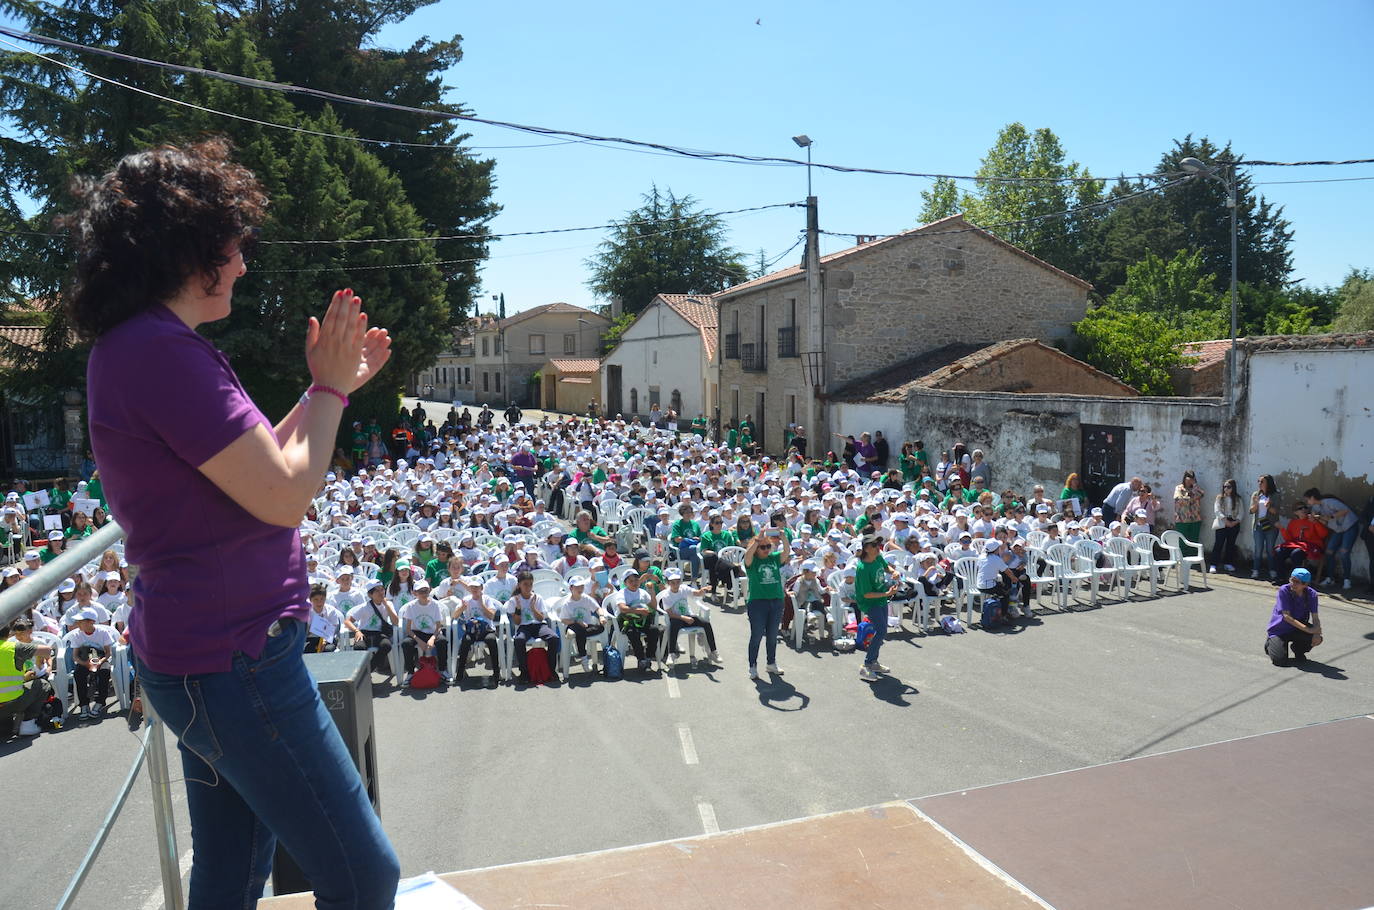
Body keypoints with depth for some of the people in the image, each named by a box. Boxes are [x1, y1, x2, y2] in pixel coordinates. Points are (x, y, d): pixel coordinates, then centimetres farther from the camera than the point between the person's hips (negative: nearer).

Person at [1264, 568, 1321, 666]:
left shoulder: (1311, 594, -9)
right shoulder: (1284, 591, -20)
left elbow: (1315, 617, -12)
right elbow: (1286, 616, -24)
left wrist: (1317, 633, -32)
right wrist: (1308, 629, -32)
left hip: (1298, 630, 4)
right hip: (1279, 630, -3)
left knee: (1317, 639, -27)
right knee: (1280, 661, -19)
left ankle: (1299, 650, 9)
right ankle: (1271, 642, 18)